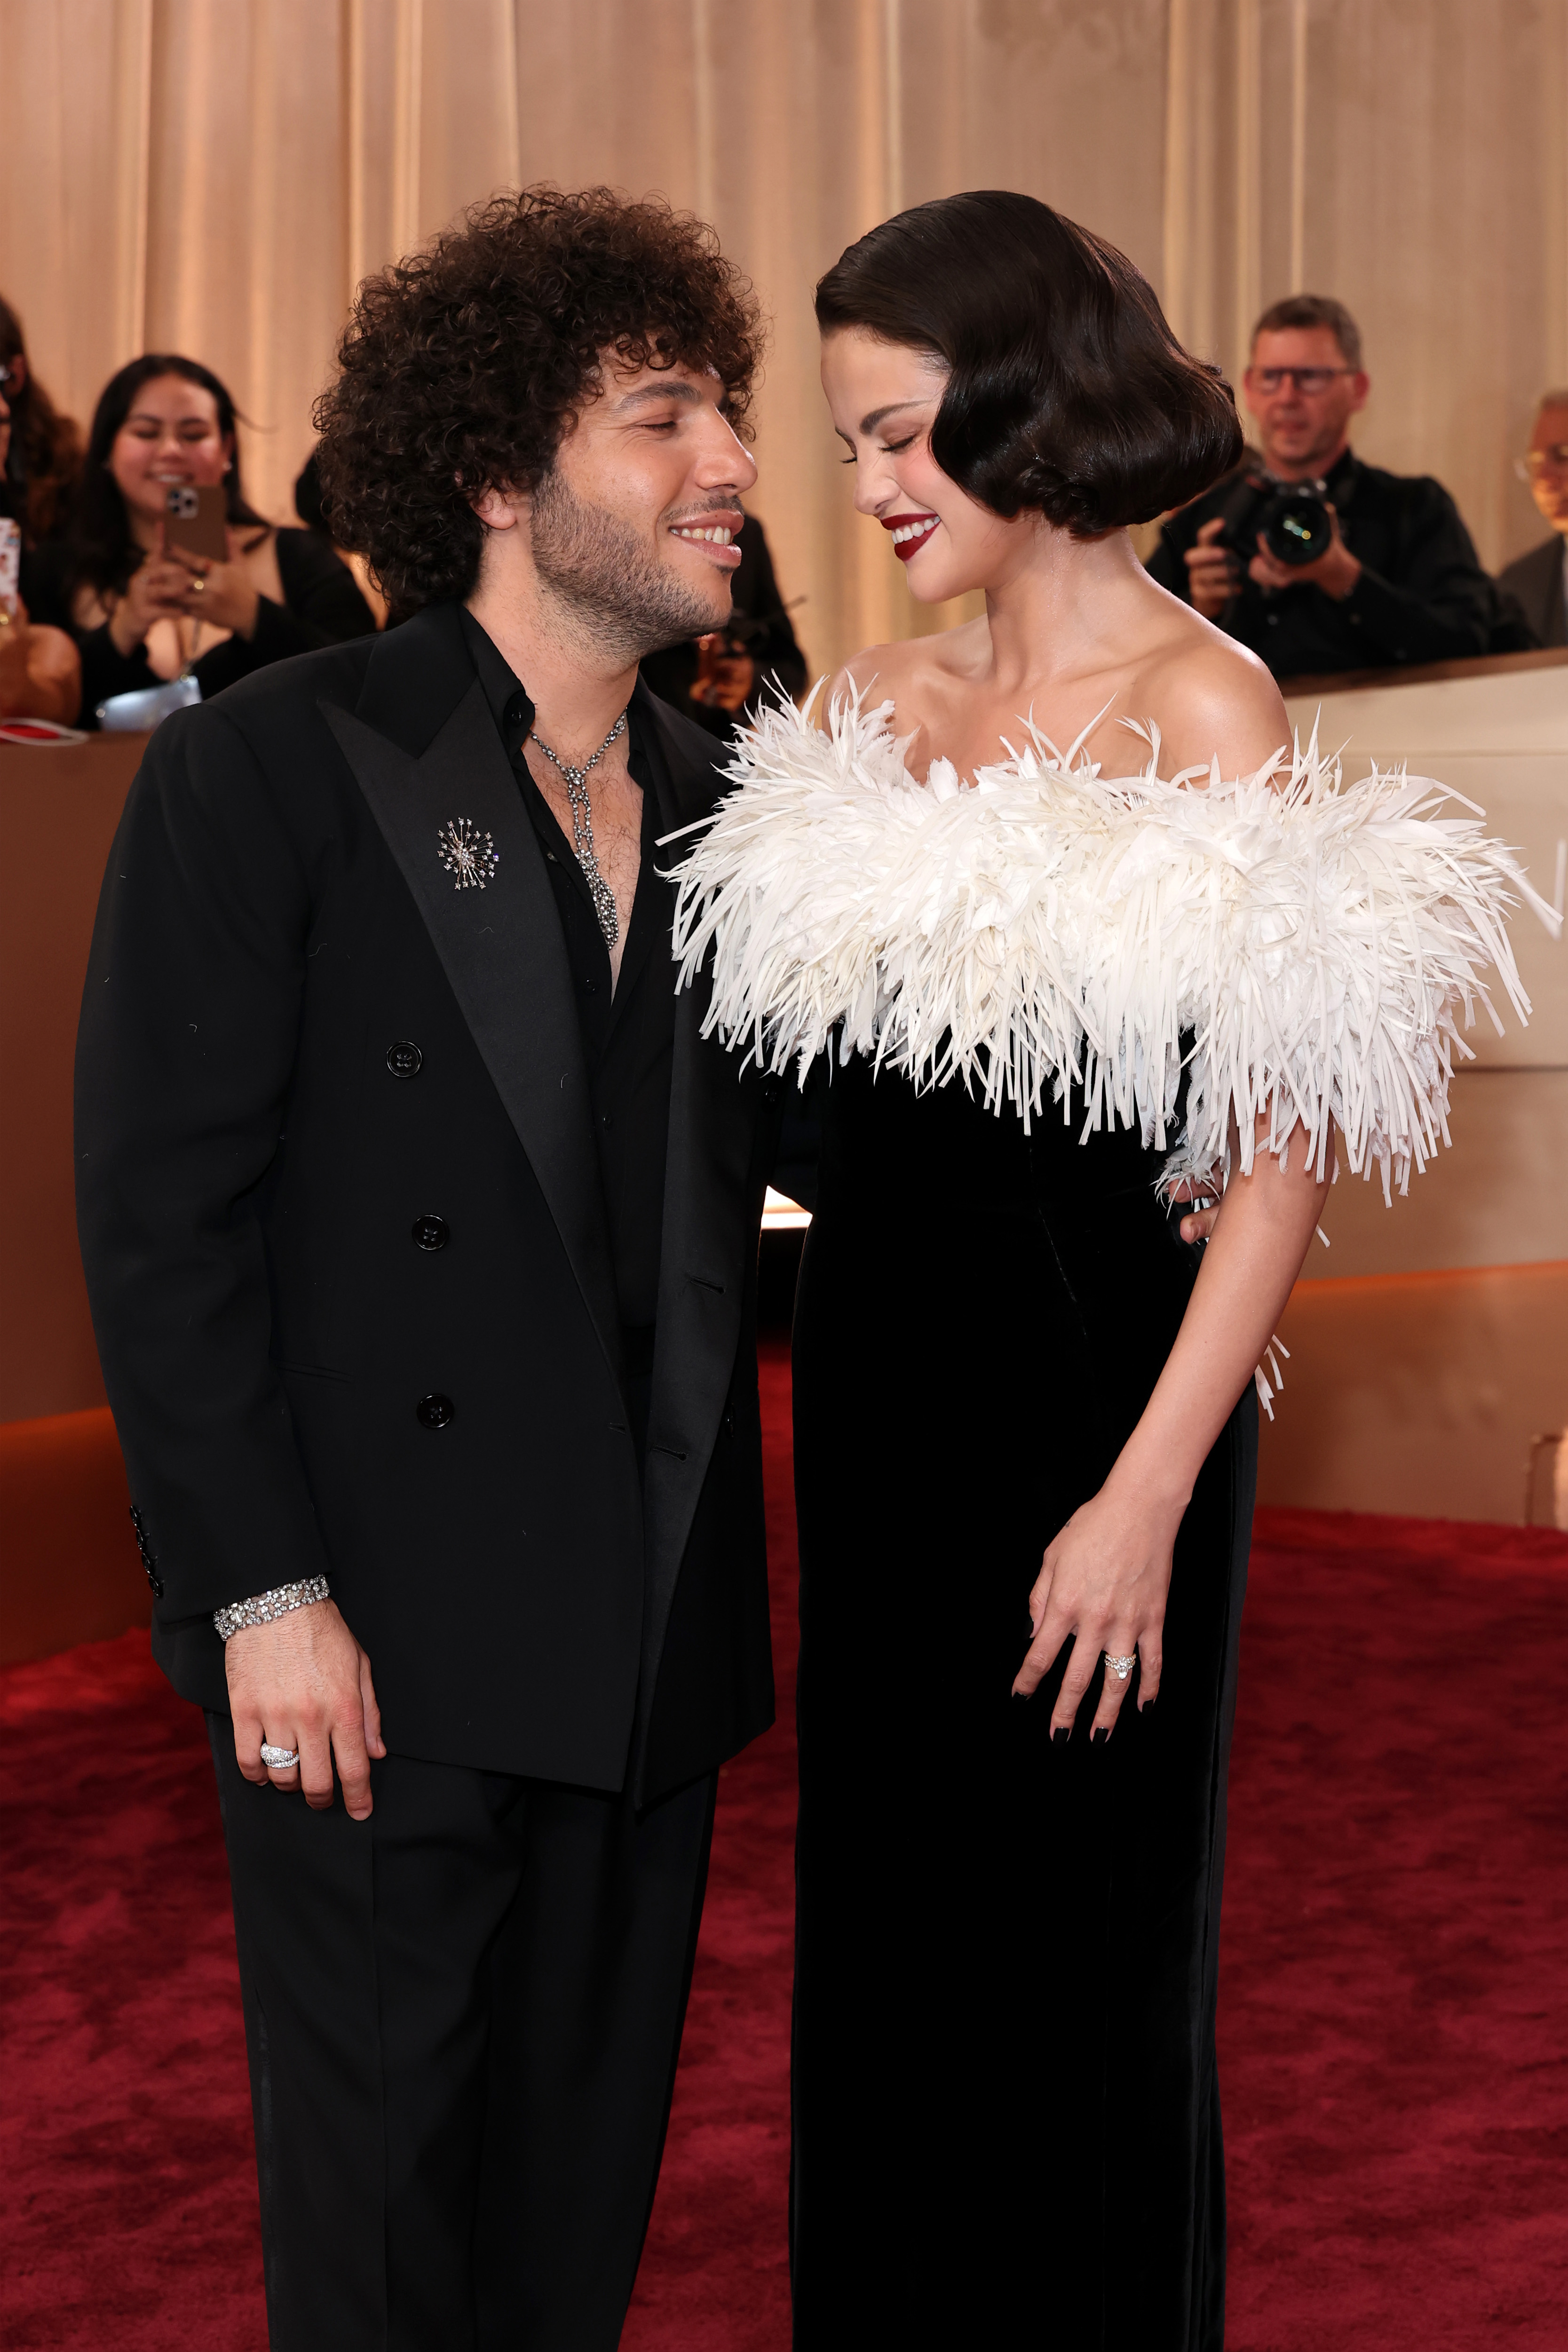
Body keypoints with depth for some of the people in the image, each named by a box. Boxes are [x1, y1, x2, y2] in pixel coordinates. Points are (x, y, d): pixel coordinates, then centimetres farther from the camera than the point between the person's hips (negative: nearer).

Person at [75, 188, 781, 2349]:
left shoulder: (722, 808, 10)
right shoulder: (266, 772, -7)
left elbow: (770, 1156, 11)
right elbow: (160, 1215, -10)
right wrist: (265, 1595, -15)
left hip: (646, 1643, 5)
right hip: (380, 1643, -5)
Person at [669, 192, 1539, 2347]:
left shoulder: (1199, 706, -12)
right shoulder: (877, 700, 7)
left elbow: (1283, 1153, -16)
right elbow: (808, 1074, 11)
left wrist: (1146, 1499, -20)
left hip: (1095, 1380, -6)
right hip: (875, 1373, 6)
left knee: (1075, 1952, 10)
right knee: (880, 1928, 17)